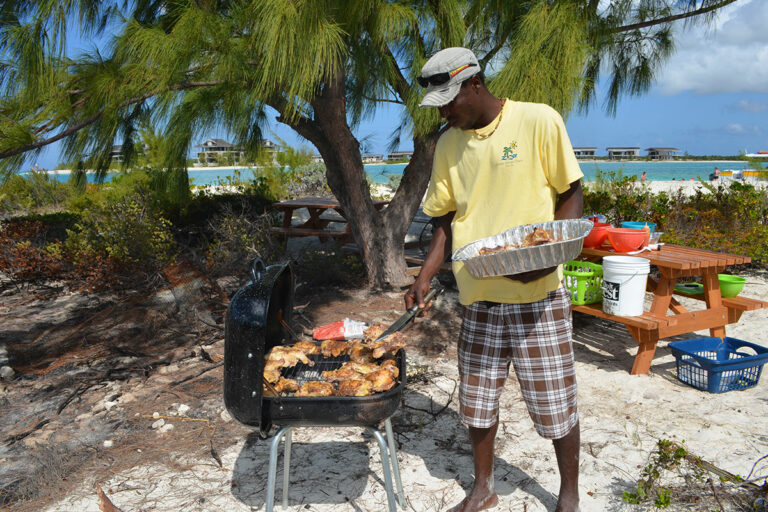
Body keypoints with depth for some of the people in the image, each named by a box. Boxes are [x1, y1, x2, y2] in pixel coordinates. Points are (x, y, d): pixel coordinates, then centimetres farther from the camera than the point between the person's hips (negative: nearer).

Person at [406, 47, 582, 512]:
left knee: (554, 402, 7)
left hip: (538, 293, -4)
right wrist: (424, 279, 0)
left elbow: (571, 194, -4)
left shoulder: (539, 121, -7)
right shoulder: (448, 145, 6)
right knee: (477, 399, 13)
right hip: (479, 297, 4)